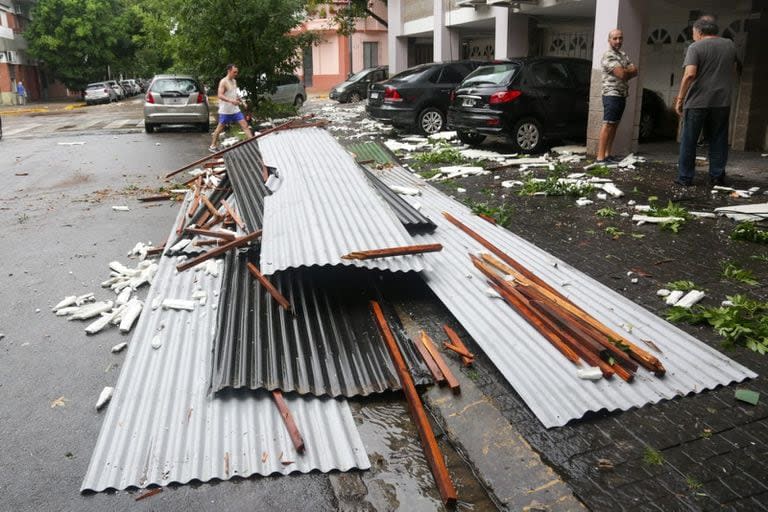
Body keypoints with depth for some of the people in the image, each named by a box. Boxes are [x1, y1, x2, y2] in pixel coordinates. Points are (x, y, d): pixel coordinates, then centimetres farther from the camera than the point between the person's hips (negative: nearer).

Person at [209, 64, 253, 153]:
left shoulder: (234, 81, 11)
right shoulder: (223, 82, -13)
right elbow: (220, 95, -23)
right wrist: (231, 100, -35)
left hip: (235, 109, 7)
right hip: (225, 110, -7)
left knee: (244, 125, -2)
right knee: (220, 128, 4)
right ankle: (212, 146, 17)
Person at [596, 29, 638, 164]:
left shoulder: (623, 55, 19)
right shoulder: (608, 56, -10)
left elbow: (635, 72, 10)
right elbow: (621, 73, -19)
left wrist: (625, 72, -9)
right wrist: (630, 70, 2)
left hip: (622, 96, 9)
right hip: (612, 95, -9)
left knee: (614, 126, 8)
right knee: (608, 125, -14)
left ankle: (608, 155, 11)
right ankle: (600, 157, -17)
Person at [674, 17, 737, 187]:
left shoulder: (695, 47, -6)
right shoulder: (730, 45, 11)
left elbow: (690, 74, -19)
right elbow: (733, 73, 20)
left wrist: (680, 98, -13)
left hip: (697, 102, -4)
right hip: (722, 102, 4)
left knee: (689, 141, 4)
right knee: (718, 141, 10)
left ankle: (685, 177, 5)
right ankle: (717, 176, 12)